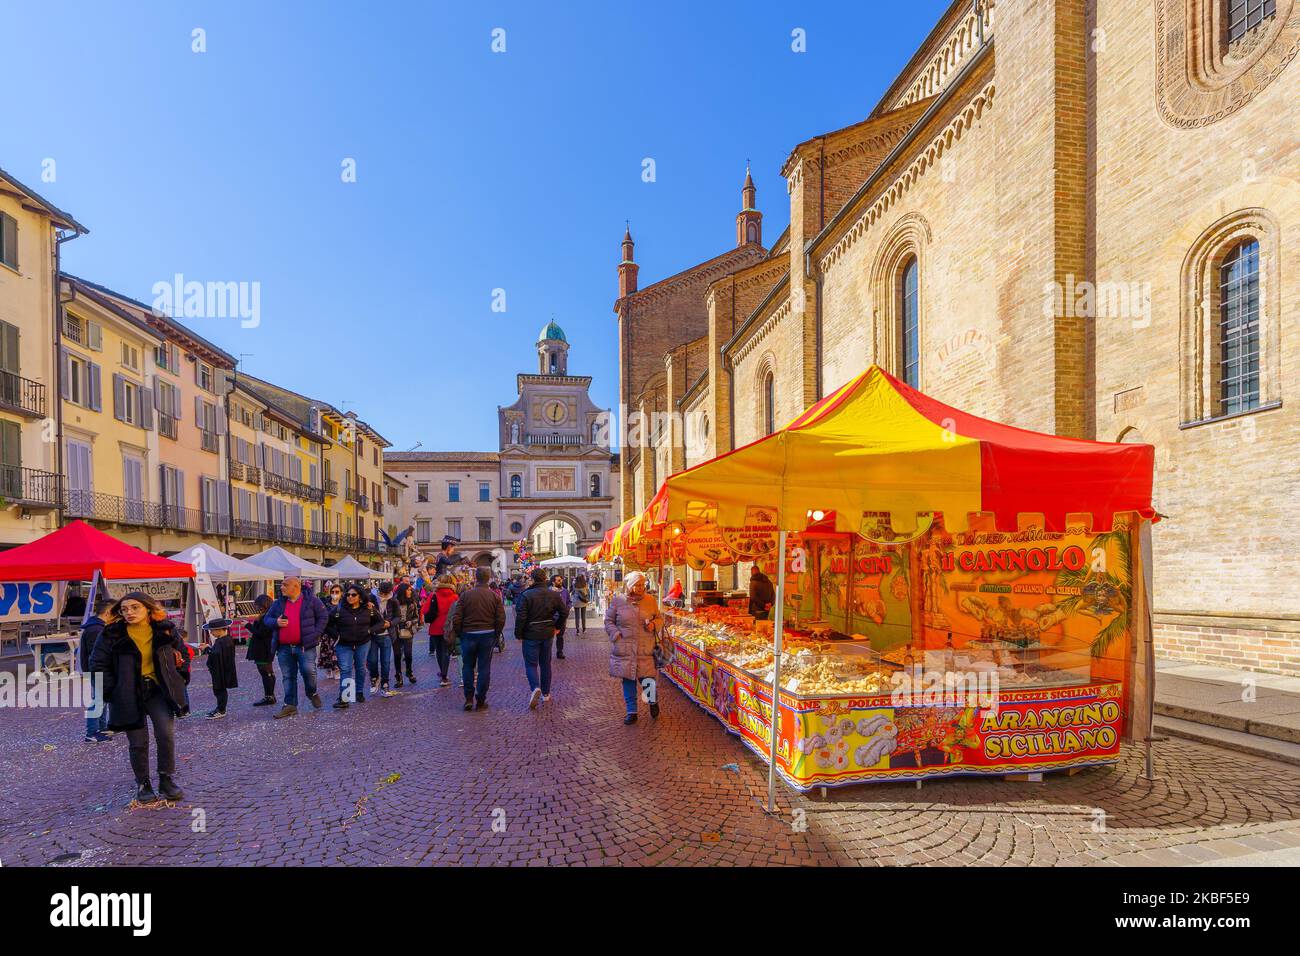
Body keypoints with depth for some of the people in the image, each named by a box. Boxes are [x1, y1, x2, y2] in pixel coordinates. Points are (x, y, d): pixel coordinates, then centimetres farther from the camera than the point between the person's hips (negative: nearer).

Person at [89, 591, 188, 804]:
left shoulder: (165, 630, -1)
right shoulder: (112, 634, -7)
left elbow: (179, 654, 15)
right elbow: (98, 665, -2)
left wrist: (174, 681, 9)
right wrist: (112, 691, -7)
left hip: (158, 690, 1)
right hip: (128, 696, -1)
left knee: (166, 734, -9)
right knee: (138, 743, 5)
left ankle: (166, 779, 9)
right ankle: (143, 784, 24)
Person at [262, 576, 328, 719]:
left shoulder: (311, 600, -2)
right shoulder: (279, 603, 10)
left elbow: (323, 616, 0)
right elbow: (267, 619, 17)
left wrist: (315, 634, -8)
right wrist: (276, 622, -6)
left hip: (305, 646, -4)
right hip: (284, 648, 4)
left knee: (308, 670, -14)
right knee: (288, 676, 9)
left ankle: (312, 693, 15)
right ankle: (290, 705, 18)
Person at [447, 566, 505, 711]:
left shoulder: (465, 595, -4)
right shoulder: (495, 596, -3)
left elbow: (456, 618, -6)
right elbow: (501, 619, -5)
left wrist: (458, 634, 8)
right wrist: (496, 635, 8)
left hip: (468, 634, 0)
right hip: (488, 635, 0)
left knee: (467, 666, 15)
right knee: (484, 668, 7)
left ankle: (469, 698, 11)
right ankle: (480, 701, 11)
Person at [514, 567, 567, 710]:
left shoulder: (526, 595, -14)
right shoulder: (554, 595, 0)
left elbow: (521, 616, -16)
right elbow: (564, 612, 5)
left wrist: (518, 633, -4)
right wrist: (558, 627, 17)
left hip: (531, 635, -4)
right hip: (548, 634, 4)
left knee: (531, 663, 4)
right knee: (546, 663, 16)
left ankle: (535, 687, -20)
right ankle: (546, 693, 21)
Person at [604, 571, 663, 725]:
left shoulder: (650, 600, 3)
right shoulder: (618, 600, -1)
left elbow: (658, 618, 15)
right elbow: (609, 621, 5)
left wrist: (654, 625, -7)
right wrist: (617, 635, -8)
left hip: (646, 649, 0)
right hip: (624, 649, 0)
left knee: (648, 679, 0)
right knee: (628, 680, 8)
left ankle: (654, 702, 31)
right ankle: (631, 711, 23)